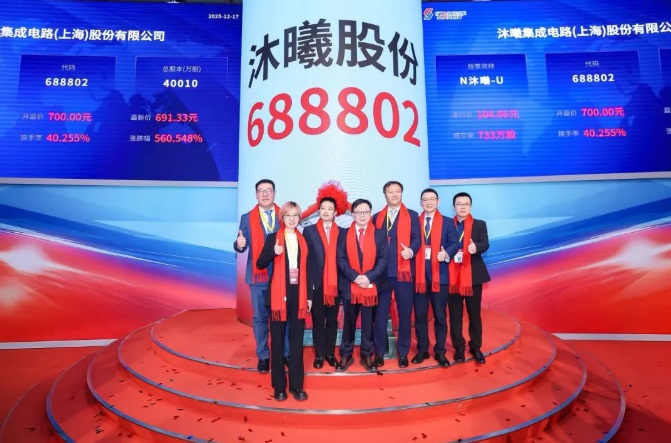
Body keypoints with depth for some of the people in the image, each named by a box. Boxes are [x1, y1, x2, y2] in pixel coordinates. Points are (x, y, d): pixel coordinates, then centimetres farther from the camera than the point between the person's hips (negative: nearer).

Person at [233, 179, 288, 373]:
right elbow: (242, 246, -2)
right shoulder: (247, 218, 4)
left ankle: (286, 353, 21)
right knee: (260, 317, 8)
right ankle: (263, 356, 22)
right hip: (258, 275, 0)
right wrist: (239, 244, -25)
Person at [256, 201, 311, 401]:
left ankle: (296, 385, 17)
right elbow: (260, 264, -4)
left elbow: (307, 269, 10)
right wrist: (273, 252, -23)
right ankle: (279, 386, 16)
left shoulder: (304, 240, 10)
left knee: (297, 341, 7)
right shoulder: (273, 237, 2)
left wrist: (309, 296, 7)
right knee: (277, 340, 5)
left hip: (299, 295, 2)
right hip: (279, 295, -2)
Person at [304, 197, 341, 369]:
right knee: (318, 321, 8)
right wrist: (309, 285, -8)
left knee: (332, 321, 11)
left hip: (335, 284, 1)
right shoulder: (309, 230, 2)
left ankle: (330, 354, 24)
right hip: (317, 284, -1)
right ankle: (319, 355, 21)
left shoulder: (342, 232, 5)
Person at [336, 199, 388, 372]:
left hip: (371, 285, 0)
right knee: (349, 322, 9)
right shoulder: (344, 234, 5)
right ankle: (346, 355, 21)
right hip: (349, 286, 0)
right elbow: (341, 259, -2)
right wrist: (355, 276, -14)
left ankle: (367, 355, 23)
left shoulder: (380, 234, 5)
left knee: (368, 322, 9)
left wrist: (369, 277, -15)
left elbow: (383, 259, -3)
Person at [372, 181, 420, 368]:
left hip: (404, 271, -1)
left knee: (405, 312, 5)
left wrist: (411, 251, -23)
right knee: (380, 313, 5)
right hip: (382, 272, 1)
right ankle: (380, 351, 17)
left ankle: (403, 352, 18)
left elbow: (417, 238, -2)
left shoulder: (412, 216, 7)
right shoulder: (377, 217, 12)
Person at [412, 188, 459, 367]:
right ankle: (422, 350, 21)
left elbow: (454, 243, -3)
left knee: (440, 315, 5)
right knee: (420, 315, 8)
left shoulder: (448, 222, 6)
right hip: (419, 275, 1)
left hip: (439, 274, -1)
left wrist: (446, 254, -21)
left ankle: (440, 352, 18)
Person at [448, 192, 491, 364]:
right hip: (452, 275, 1)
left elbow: (485, 244, -11)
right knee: (455, 314, 6)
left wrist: (476, 247, -32)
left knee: (474, 313, 7)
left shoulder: (480, 224, 5)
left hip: (473, 274, 0)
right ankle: (459, 347, 18)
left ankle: (476, 347, 21)